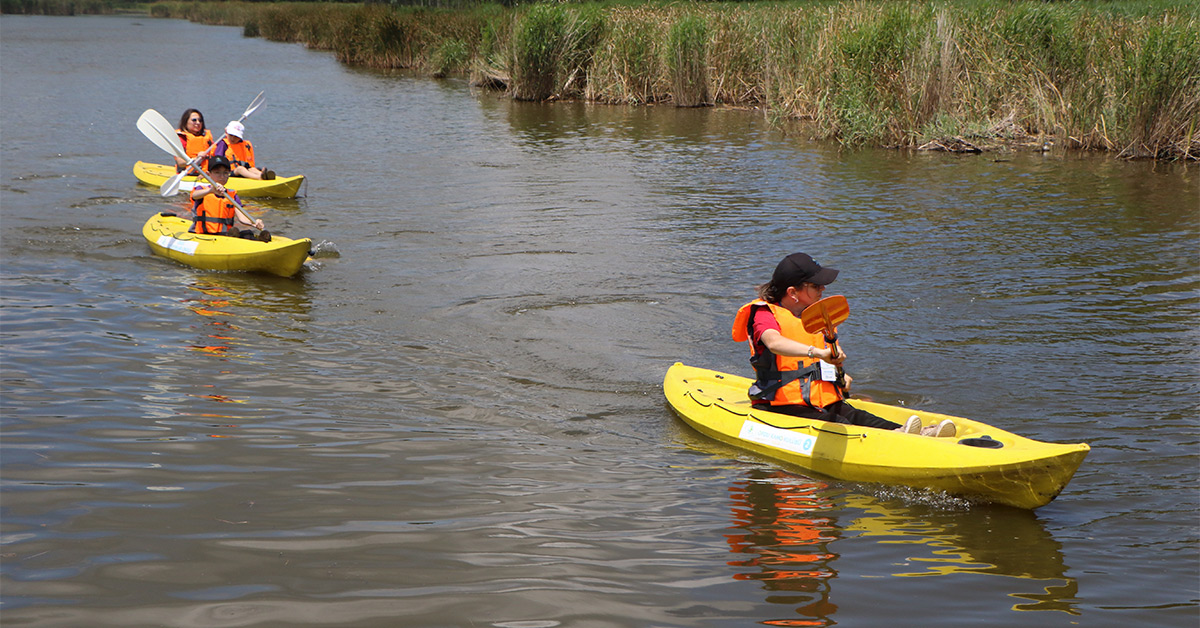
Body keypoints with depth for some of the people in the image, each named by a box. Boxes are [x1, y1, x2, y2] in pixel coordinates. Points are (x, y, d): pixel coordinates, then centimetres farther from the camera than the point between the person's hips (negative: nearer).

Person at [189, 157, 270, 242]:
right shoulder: (201, 189, 8)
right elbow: (195, 195, -20)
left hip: (224, 234, 3)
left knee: (247, 233, -28)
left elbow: (241, 217, 2)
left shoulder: (232, 195, 17)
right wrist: (211, 190, -43)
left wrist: (254, 223, -23)